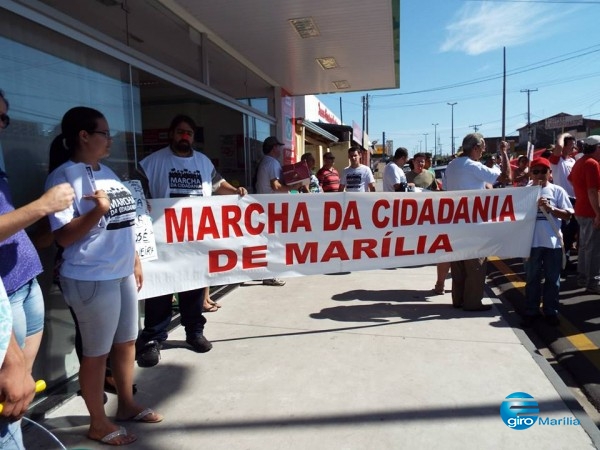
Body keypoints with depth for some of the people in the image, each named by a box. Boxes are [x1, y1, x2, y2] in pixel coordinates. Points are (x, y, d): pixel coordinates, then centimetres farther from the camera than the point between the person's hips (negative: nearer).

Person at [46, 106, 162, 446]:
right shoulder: (64, 176, -14)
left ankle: (127, 405, 37)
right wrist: (97, 209, -28)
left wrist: (135, 261, 17)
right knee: (97, 351, 6)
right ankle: (98, 423, 25)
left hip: (122, 273, 8)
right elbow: (64, 237, -17)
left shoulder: (107, 172, 10)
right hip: (91, 278, -8)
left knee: (127, 342, 18)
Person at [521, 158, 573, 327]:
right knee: (532, 278, 10)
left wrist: (550, 208, -14)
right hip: (532, 242, 0)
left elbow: (568, 215, -2)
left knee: (552, 279, 10)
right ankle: (531, 311, 19)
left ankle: (551, 311, 23)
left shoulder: (557, 191, 1)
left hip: (553, 242, 0)